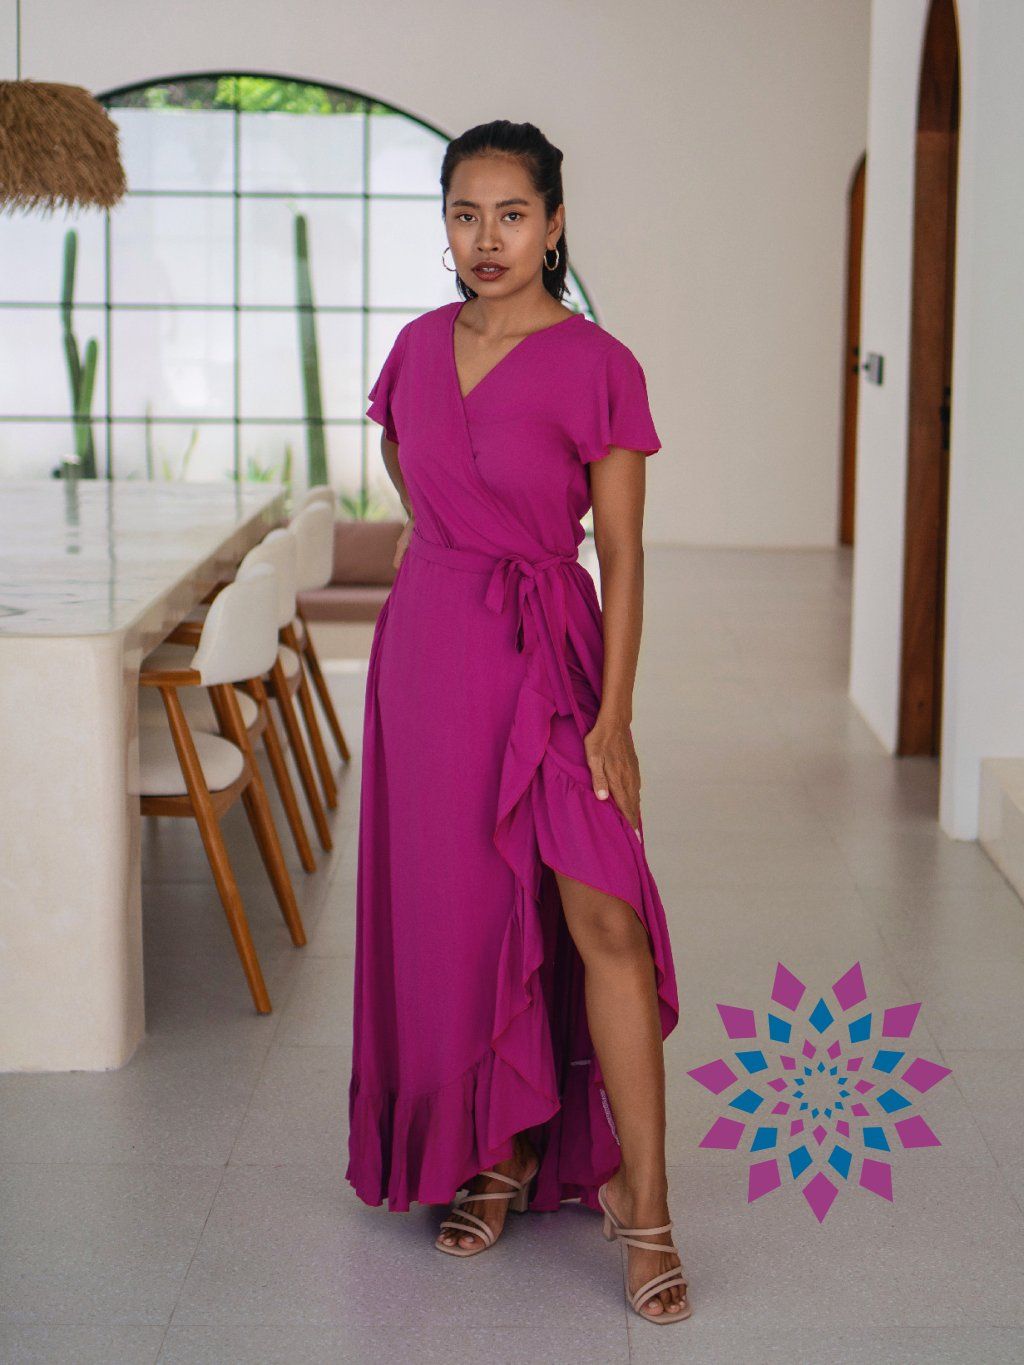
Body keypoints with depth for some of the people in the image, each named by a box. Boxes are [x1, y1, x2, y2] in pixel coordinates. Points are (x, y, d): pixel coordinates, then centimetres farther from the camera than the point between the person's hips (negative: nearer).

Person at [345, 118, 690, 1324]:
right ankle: (499, 1153, 24)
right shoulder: (418, 350, 7)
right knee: (456, 905, 9)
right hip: (427, 647, 5)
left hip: (548, 655, -4)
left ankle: (640, 1199, -5)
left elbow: (622, 555, -8)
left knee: (603, 917, -12)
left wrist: (614, 717, -13)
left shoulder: (597, 366, -7)